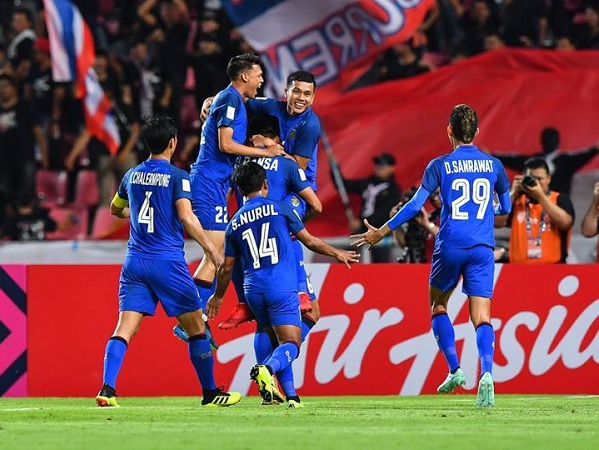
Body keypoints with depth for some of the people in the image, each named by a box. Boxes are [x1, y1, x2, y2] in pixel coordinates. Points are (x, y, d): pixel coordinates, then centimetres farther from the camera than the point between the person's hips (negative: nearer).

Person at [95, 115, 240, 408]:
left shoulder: (132, 175, 11)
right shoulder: (176, 176, -6)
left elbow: (116, 209, 28)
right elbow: (186, 217, -17)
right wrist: (212, 251, -15)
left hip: (134, 262, 4)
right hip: (167, 261, -4)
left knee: (124, 329, -3)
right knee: (196, 328, 10)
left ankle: (107, 389, -21)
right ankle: (211, 393, 18)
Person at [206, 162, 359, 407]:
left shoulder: (235, 223, 12)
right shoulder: (280, 209, 3)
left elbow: (227, 268, 17)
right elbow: (310, 241, 9)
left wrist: (218, 296, 33)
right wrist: (337, 253, 26)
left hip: (253, 290, 4)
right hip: (282, 287, -4)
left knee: (271, 339, 20)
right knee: (291, 344, -7)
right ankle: (267, 369, -37)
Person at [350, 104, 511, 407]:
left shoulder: (440, 166, -1)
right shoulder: (494, 165, 8)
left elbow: (415, 205, -3)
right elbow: (505, 209, 19)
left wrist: (381, 232, 6)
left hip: (449, 246, -1)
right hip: (482, 247, 1)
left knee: (438, 304, 20)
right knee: (481, 317, -2)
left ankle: (454, 369, 7)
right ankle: (486, 372, -27)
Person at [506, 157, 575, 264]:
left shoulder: (560, 199, 4)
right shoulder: (516, 200, 11)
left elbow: (564, 223, -15)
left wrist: (540, 196, -15)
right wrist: (513, 193, -6)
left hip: (552, 267, -2)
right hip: (520, 267, 2)